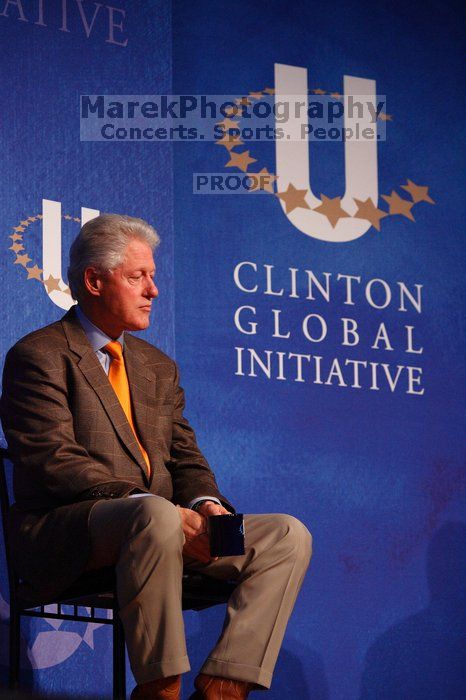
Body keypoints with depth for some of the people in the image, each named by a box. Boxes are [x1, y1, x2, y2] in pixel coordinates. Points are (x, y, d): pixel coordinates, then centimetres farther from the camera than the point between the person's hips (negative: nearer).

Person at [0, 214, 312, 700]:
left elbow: (185, 459, 19)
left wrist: (205, 504, -7)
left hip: (158, 525, 8)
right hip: (64, 537, -7)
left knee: (288, 537, -10)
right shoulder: (39, 356, -1)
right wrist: (158, 509, -24)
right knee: (155, 517, -40)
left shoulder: (158, 367, 23)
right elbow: (55, 463, -13)